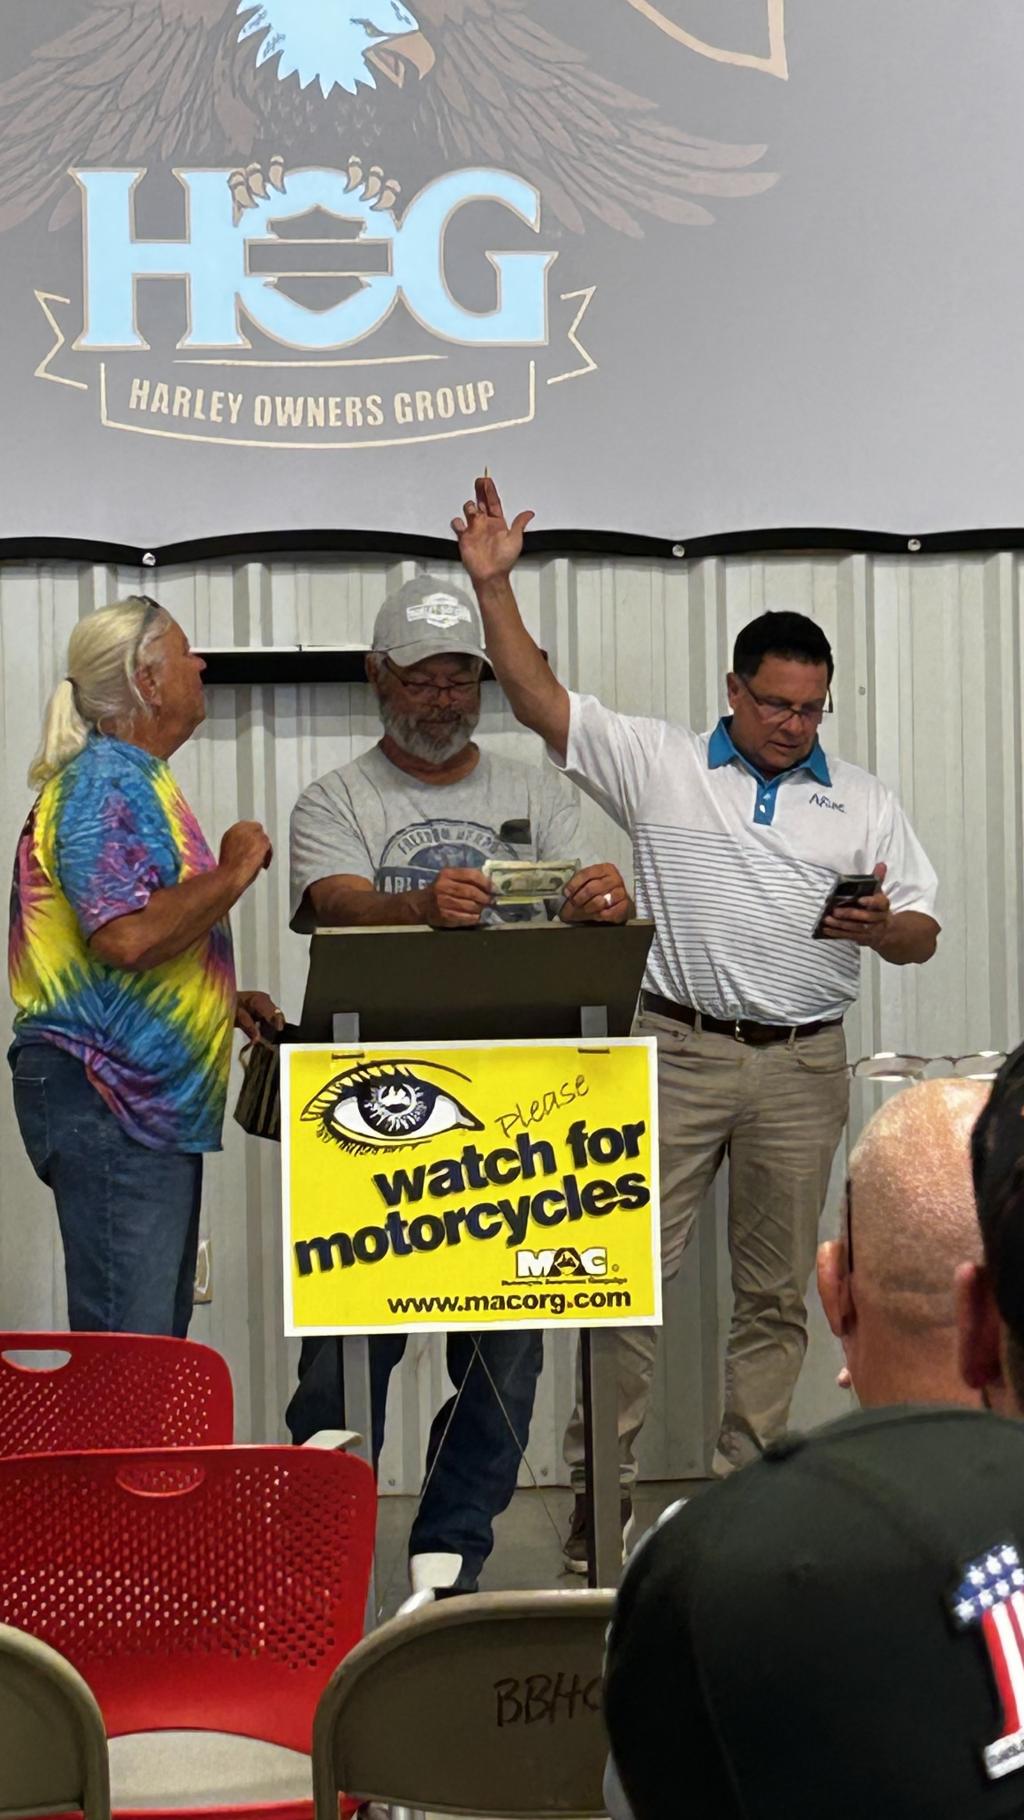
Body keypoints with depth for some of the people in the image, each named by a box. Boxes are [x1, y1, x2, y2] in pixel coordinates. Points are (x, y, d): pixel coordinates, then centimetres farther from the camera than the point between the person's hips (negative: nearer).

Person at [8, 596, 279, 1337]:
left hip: (156, 1105, 11)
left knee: (158, 1332, 13)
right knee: (127, 1347, -10)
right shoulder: (104, 784, -13)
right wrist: (234, 872, -14)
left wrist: (225, 1000, 15)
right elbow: (128, 938, -27)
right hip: (109, 1103, -11)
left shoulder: (135, 778, 18)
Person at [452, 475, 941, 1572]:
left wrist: (882, 928, -13)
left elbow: (921, 934, 10)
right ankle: (600, 1484, 4)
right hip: (677, 1054, -2)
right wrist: (493, 586, -13)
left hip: (802, 1068, 2)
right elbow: (538, 701, -3)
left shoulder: (863, 803, 10)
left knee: (775, 1292, 7)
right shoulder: (658, 764, 4)